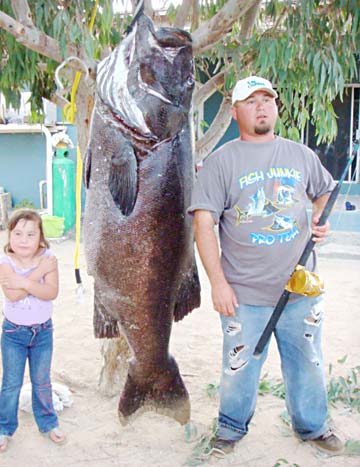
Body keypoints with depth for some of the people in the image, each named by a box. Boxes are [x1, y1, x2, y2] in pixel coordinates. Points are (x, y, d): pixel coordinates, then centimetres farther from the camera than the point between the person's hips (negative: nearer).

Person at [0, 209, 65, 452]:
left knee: (42, 382, 16)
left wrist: (24, 282, -33)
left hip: (43, 330, 1)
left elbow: (52, 292, -24)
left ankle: (48, 423, 36)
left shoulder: (48, 258, -12)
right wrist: (40, 270, -30)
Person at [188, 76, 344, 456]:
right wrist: (217, 282, -13)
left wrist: (320, 219, 2)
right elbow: (203, 223, -8)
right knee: (239, 367, 9)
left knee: (307, 362, 16)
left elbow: (325, 192, 25)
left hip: (302, 288, 3)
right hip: (244, 293, -3)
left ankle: (311, 425, 40)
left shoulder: (301, 155, 8)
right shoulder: (221, 161, -3)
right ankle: (232, 428, 35)